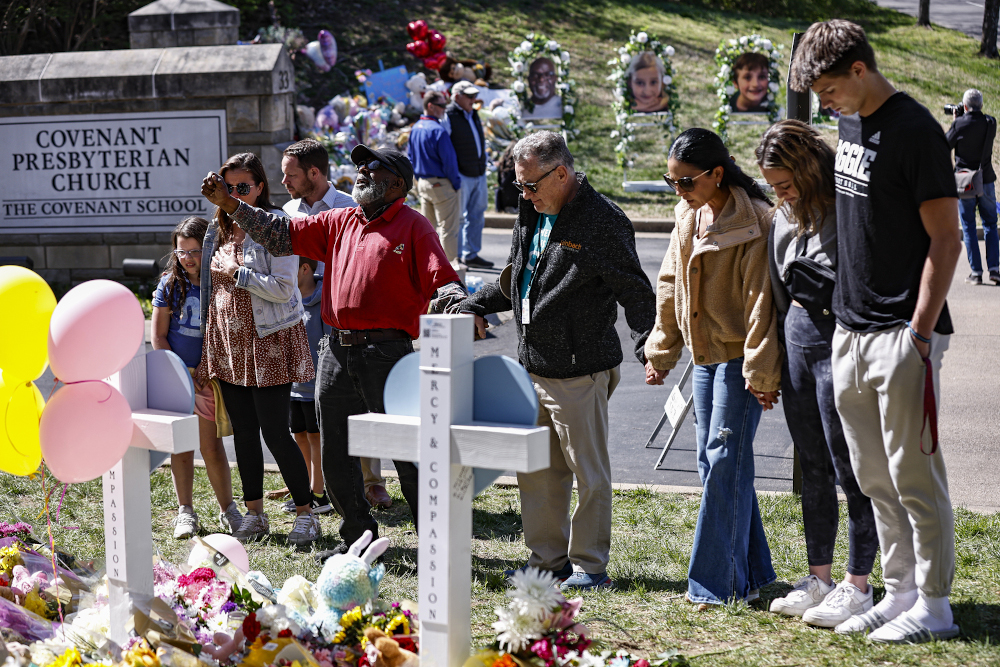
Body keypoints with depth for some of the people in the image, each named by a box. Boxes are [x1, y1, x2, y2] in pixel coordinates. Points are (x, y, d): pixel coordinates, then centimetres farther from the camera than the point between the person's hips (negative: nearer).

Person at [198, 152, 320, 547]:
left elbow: (283, 288, -17)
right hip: (227, 343, 7)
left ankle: (306, 513, 6)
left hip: (268, 341, -7)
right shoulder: (219, 230, 12)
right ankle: (254, 514, 22)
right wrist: (206, 345, 19)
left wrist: (238, 274, -15)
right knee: (243, 433, 11)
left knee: (275, 433, -7)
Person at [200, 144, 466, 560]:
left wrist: (456, 304, -27)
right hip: (336, 350, 7)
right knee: (335, 454, 12)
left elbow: (443, 283, -6)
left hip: (386, 350, -6)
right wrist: (229, 205, 13)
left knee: (406, 451, -5)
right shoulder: (339, 222, 17)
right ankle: (357, 537, 27)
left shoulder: (412, 226, 1)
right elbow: (281, 235, 19)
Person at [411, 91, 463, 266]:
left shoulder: (415, 129, 8)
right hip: (441, 184, -9)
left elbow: (411, 158, 16)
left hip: (423, 184, 9)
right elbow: (448, 161, -17)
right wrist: (456, 183, -8)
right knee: (448, 226, -2)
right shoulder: (438, 130, -19)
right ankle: (451, 262, 1)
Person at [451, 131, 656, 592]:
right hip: (532, 366, 8)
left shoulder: (602, 221, -13)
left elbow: (635, 290, -14)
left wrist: (647, 345, -26)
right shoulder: (531, 214, 12)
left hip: (580, 372, -8)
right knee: (537, 470, 14)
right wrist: (473, 306, 14)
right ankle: (548, 560, 26)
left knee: (589, 472, 3)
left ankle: (590, 565, 14)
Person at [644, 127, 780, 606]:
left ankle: (719, 582, 0)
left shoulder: (753, 222, -16)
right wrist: (661, 350, 18)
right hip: (705, 355, 8)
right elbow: (670, 285, 17)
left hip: (739, 357, -8)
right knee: (712, 462, 10)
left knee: (725, 462, -8)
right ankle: (751, 573, 21)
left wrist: (761, 370, -17)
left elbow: (761, 301, -17)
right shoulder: (689, 216, 8)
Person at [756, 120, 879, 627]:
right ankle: (818, 576, 23)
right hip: (797, 338, 7)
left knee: (849, 468, -1)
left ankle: (857, 584, 10)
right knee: (813, 467, 13)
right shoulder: (784, 218, 10)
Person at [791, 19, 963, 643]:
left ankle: (933, 606, 11)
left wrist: (919, 334, -17)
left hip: (902, 334, -8)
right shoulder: (851, 124, 12)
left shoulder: (915, 131, -14)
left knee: (914, 475, 0)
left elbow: (945, 242, -15)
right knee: (874, 478, 13)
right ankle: (900, 593, 24)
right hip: (851, 329, 8)